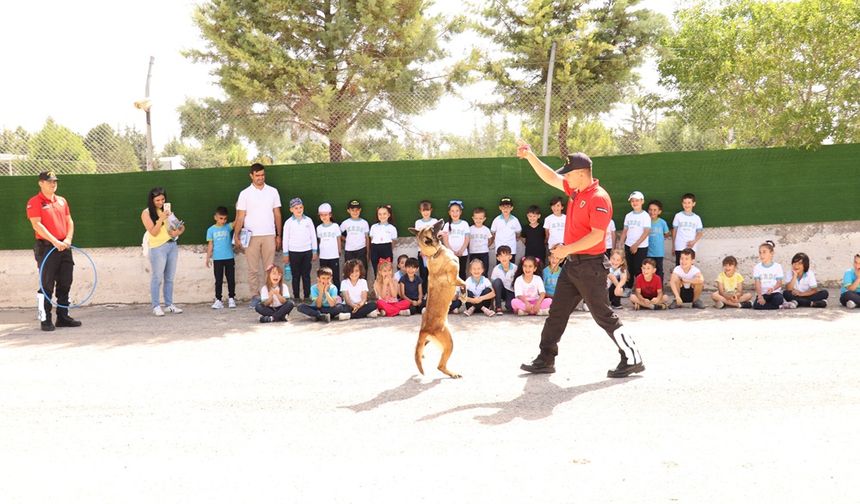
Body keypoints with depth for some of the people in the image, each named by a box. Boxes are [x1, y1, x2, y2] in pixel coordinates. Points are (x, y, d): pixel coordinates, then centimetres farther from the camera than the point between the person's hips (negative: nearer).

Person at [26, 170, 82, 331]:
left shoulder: (62, 201, 15)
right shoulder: (34, 202, -5)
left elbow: (69, 221, 14)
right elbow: (37, 225, -13)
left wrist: (68, 239, -3)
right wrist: (55, 241, -19)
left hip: (64, 247, 6)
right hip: (46, 247, -6)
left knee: (65, 284, 9)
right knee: (47, 285, -4)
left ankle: (63, 316, 18)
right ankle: (46, 319, 2)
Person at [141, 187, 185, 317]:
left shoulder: (167, 209, 12)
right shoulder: (146, 213, -2)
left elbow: (181, 226, 13)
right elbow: (153, 232, -11)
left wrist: (178, 232, -8)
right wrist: (161, 218, -20)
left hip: (172, 245, 5)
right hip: (158, 248, -5)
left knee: (169, 278, 8)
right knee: (157, 278, -5)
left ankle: (169, 305, 14)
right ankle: (156, 307, 0)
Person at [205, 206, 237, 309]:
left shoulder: (228, 227, 4)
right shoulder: (211, 230, 2)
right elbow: (210, 245, 3)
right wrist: (208, 258, 0)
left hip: (229, 258, 1)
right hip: (217, 259, -1)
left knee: (231, 279, 6)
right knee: (218, 281, 4)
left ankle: (231, 298, 17)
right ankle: (218, 300, 8)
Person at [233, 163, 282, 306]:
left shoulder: (272, 191, 8)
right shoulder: (245, 193, 2)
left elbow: (277, 214, 10)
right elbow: (240, 217, 1)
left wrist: (278, 235, 7)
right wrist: (236, 236, -7)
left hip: (269, 235, 1)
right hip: (251, 236, -1)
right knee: (253, 269, 1)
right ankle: (255, 296, 8)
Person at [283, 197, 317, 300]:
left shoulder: (308, 220, 2)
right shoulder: (289, 222, -1)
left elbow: (313, 236, 7)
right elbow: (285, 238, 3)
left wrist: (314, 252, 6)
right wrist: (285, 254, 3)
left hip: (307, 251, 1)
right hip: (294, 252, -1)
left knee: (306, 275, 4)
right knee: (296, 276, 5)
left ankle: (307, 296, 12)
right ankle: (296, 297, 12)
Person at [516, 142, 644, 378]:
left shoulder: (599, 198, -17)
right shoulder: (575, 190, 9)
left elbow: (597, 235, -23)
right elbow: (551, 177, 20)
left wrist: (568, 249, -24)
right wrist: (530, 155, 14)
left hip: (590, 265, -9)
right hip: (571, 263, 9)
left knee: (604, 316, -3)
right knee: (556, 312, 12)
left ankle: (633, 359, 7)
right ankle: (546, 359, 20)